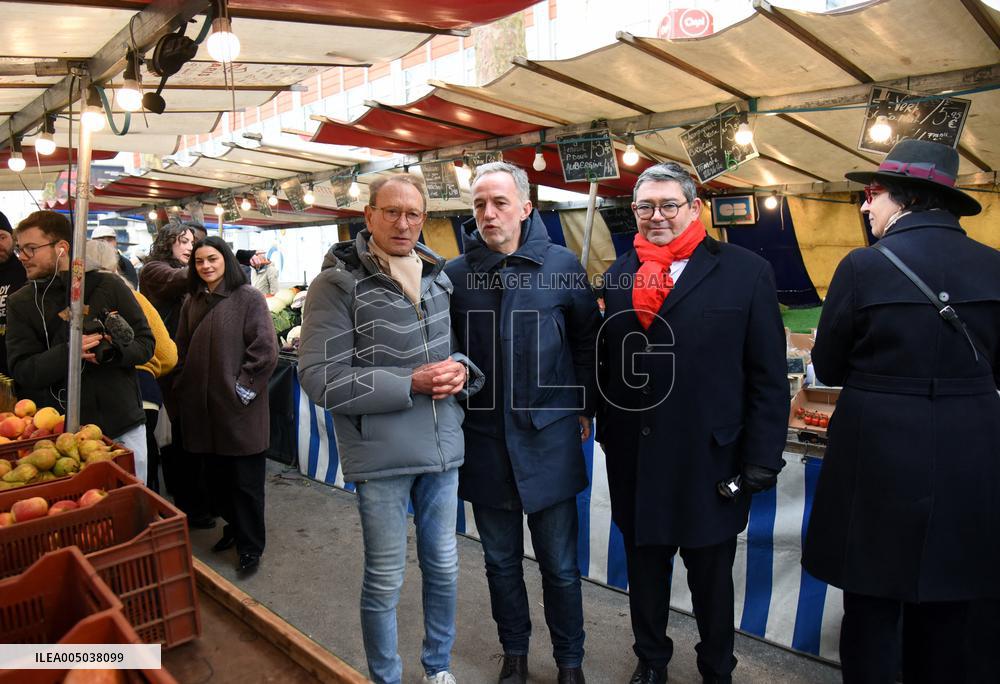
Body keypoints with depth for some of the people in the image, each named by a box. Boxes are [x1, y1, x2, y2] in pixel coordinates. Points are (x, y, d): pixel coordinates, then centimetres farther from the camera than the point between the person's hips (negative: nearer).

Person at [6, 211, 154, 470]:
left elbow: (145, 344, 1)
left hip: (124, 423, 0)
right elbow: (21, 370, -4)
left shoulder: (109, 286, 1)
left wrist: (112, 349, -20)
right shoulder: (20, 303, 4)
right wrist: (68, 352, -22)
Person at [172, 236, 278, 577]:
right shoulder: (193, 302, 10)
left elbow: (265, 350, -14)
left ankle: (250, 548, 19)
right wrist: (182, 393, 10)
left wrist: (242, 389, -14)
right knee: (216, 476, 16)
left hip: (240, 408, -6)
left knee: (246, 481, 4)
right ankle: (234, 526, 38)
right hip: (204, 408, 6)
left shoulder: (248, 298, -9)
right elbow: (182, 351, 16)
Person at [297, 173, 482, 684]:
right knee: (385, 580, 9)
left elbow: (463, 345, 17)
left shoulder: (438, 276, 7)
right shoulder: (338, 283, -9)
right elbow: (320, 377, -16)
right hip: (381, 454, -5)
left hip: (442, 446, 5)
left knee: (443, 565, 18)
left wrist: (462, 368, -8)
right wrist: (411, 384, -21)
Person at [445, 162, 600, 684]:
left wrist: (584, 406, 1)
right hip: (484, 442, 2)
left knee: (560, 565, 11)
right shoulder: (455, 274, 0)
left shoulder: (561, 265, -4)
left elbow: (588, 338, 4)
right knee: (501, 561, 17)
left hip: (548, 439, -2)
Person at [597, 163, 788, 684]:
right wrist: (607, 432, 2)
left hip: (710, 464, -3)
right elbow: (607, 364, 6)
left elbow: (769, 379, -7)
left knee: (711, 578, 17)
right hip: (636, 460, 3)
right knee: (644, 568, 20)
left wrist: (762, 460, -9)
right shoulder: (619, 275, 4)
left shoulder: (746, 272, -6)